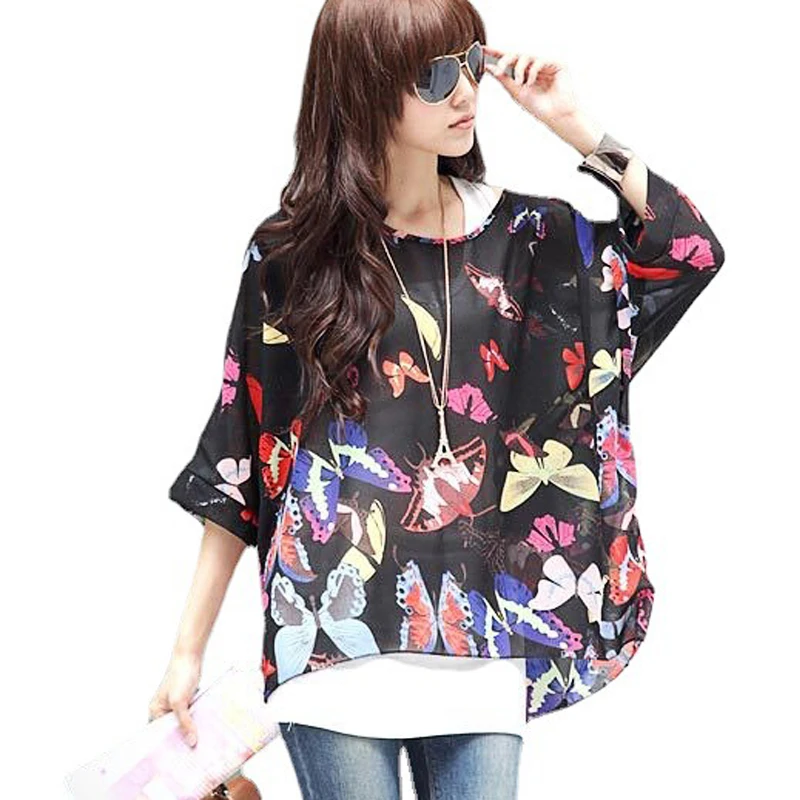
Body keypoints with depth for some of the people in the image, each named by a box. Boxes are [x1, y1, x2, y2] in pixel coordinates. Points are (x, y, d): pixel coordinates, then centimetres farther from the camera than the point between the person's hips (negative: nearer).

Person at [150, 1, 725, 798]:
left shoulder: (515, 231, 8)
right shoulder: (293, 253, 0)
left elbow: (691, 250, 4)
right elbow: (236, 465, 3)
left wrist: (575, 125, -2)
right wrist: (189, 650, 5)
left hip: (479, 633, 3)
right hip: (337, 625, -2)